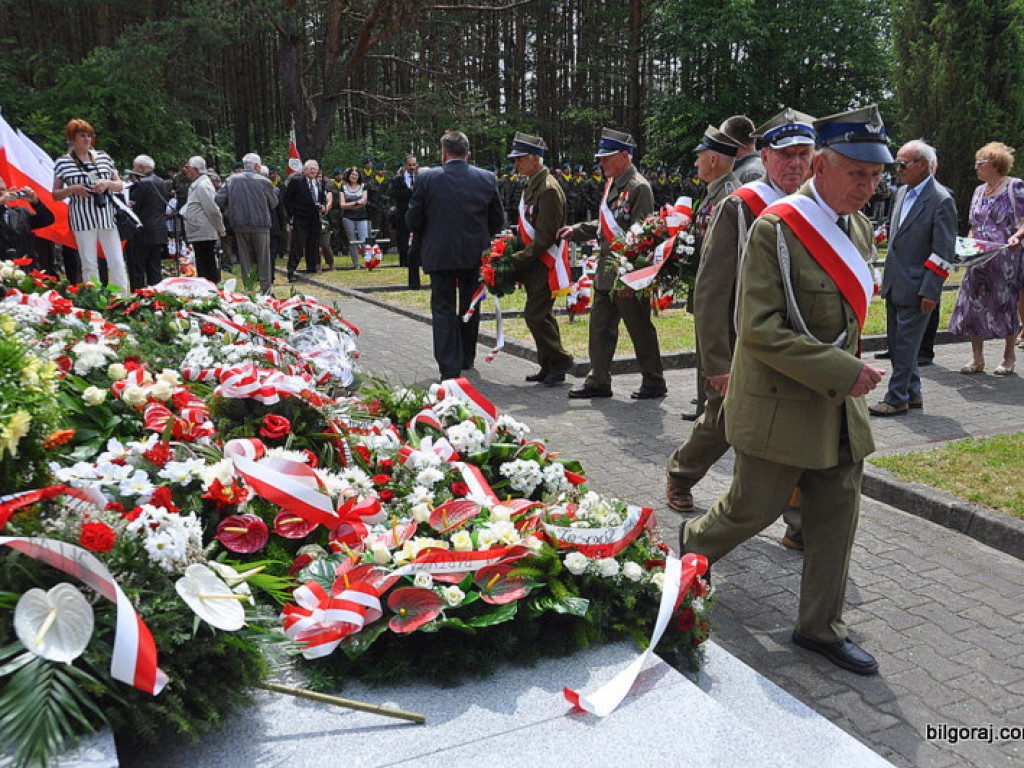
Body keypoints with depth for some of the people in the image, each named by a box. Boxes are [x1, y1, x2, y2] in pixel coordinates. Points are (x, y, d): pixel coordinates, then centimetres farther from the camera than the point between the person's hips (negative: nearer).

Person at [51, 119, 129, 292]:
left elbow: (120, 185, 13)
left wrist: (107, 184, -8)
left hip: (107, 216, 2)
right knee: (89, 265, 2)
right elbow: (55, 195, 6)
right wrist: (72, 189, -13)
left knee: (117, 263, 0)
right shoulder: (62, 162, 1)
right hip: (83, 219, -2)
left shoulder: (103, 156, 8)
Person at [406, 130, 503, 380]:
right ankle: (466, 358, 30)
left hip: (439, 254, -2)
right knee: (470, 308, 18)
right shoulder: (486, 179, -2)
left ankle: (449, 367, -2)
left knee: (444, 310, 4)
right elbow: (497, 220, 5)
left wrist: (425, 240, 15)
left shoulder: (426, 178, -8)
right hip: (475, 255, 3)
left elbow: (412, 219, -4)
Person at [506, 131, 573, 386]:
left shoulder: (549, 189, -17)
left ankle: (559, 361, 2)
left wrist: (519, 260, -17)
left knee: (535, 314, -10)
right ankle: (550, 366, 21)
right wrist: (517, 255, 7)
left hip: (545, 263, -10)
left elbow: (546, 237, -21)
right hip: (533, 262, 10)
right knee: (540, 314, 12)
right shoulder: (532, 186, 14)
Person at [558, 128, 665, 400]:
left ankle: (654, 383, 16)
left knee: (640, 329, 3)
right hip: (606, 271, 9)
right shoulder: (612, 184, 14)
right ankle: (598, 382, 20)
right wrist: (577, 230, 12)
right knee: (600, 326, 11)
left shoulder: (639, 187, -14)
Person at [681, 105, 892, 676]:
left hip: (842, 409, 7)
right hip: (781, 405, -7)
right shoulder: (776, 229, -17)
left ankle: (822, 627, 26)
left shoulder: (860, 229, 9)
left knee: (838, 514, 11)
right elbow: (759, 329, -23)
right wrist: (843, 372, -23)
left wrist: (853, 369, 15)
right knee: (754, 508, 5)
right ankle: (688, 551, 36)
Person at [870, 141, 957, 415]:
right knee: (897, 343, 13)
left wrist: (930, 292, -18)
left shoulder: (941, 200, -12)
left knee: (906, 344, -2)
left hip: (916, 287, -8)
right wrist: (888, 276, 16)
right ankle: (912, 393, 25)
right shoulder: (903, 193, 11)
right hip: (894, 284, 8)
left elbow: (943, 252, -14)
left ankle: (897, 399, 6)